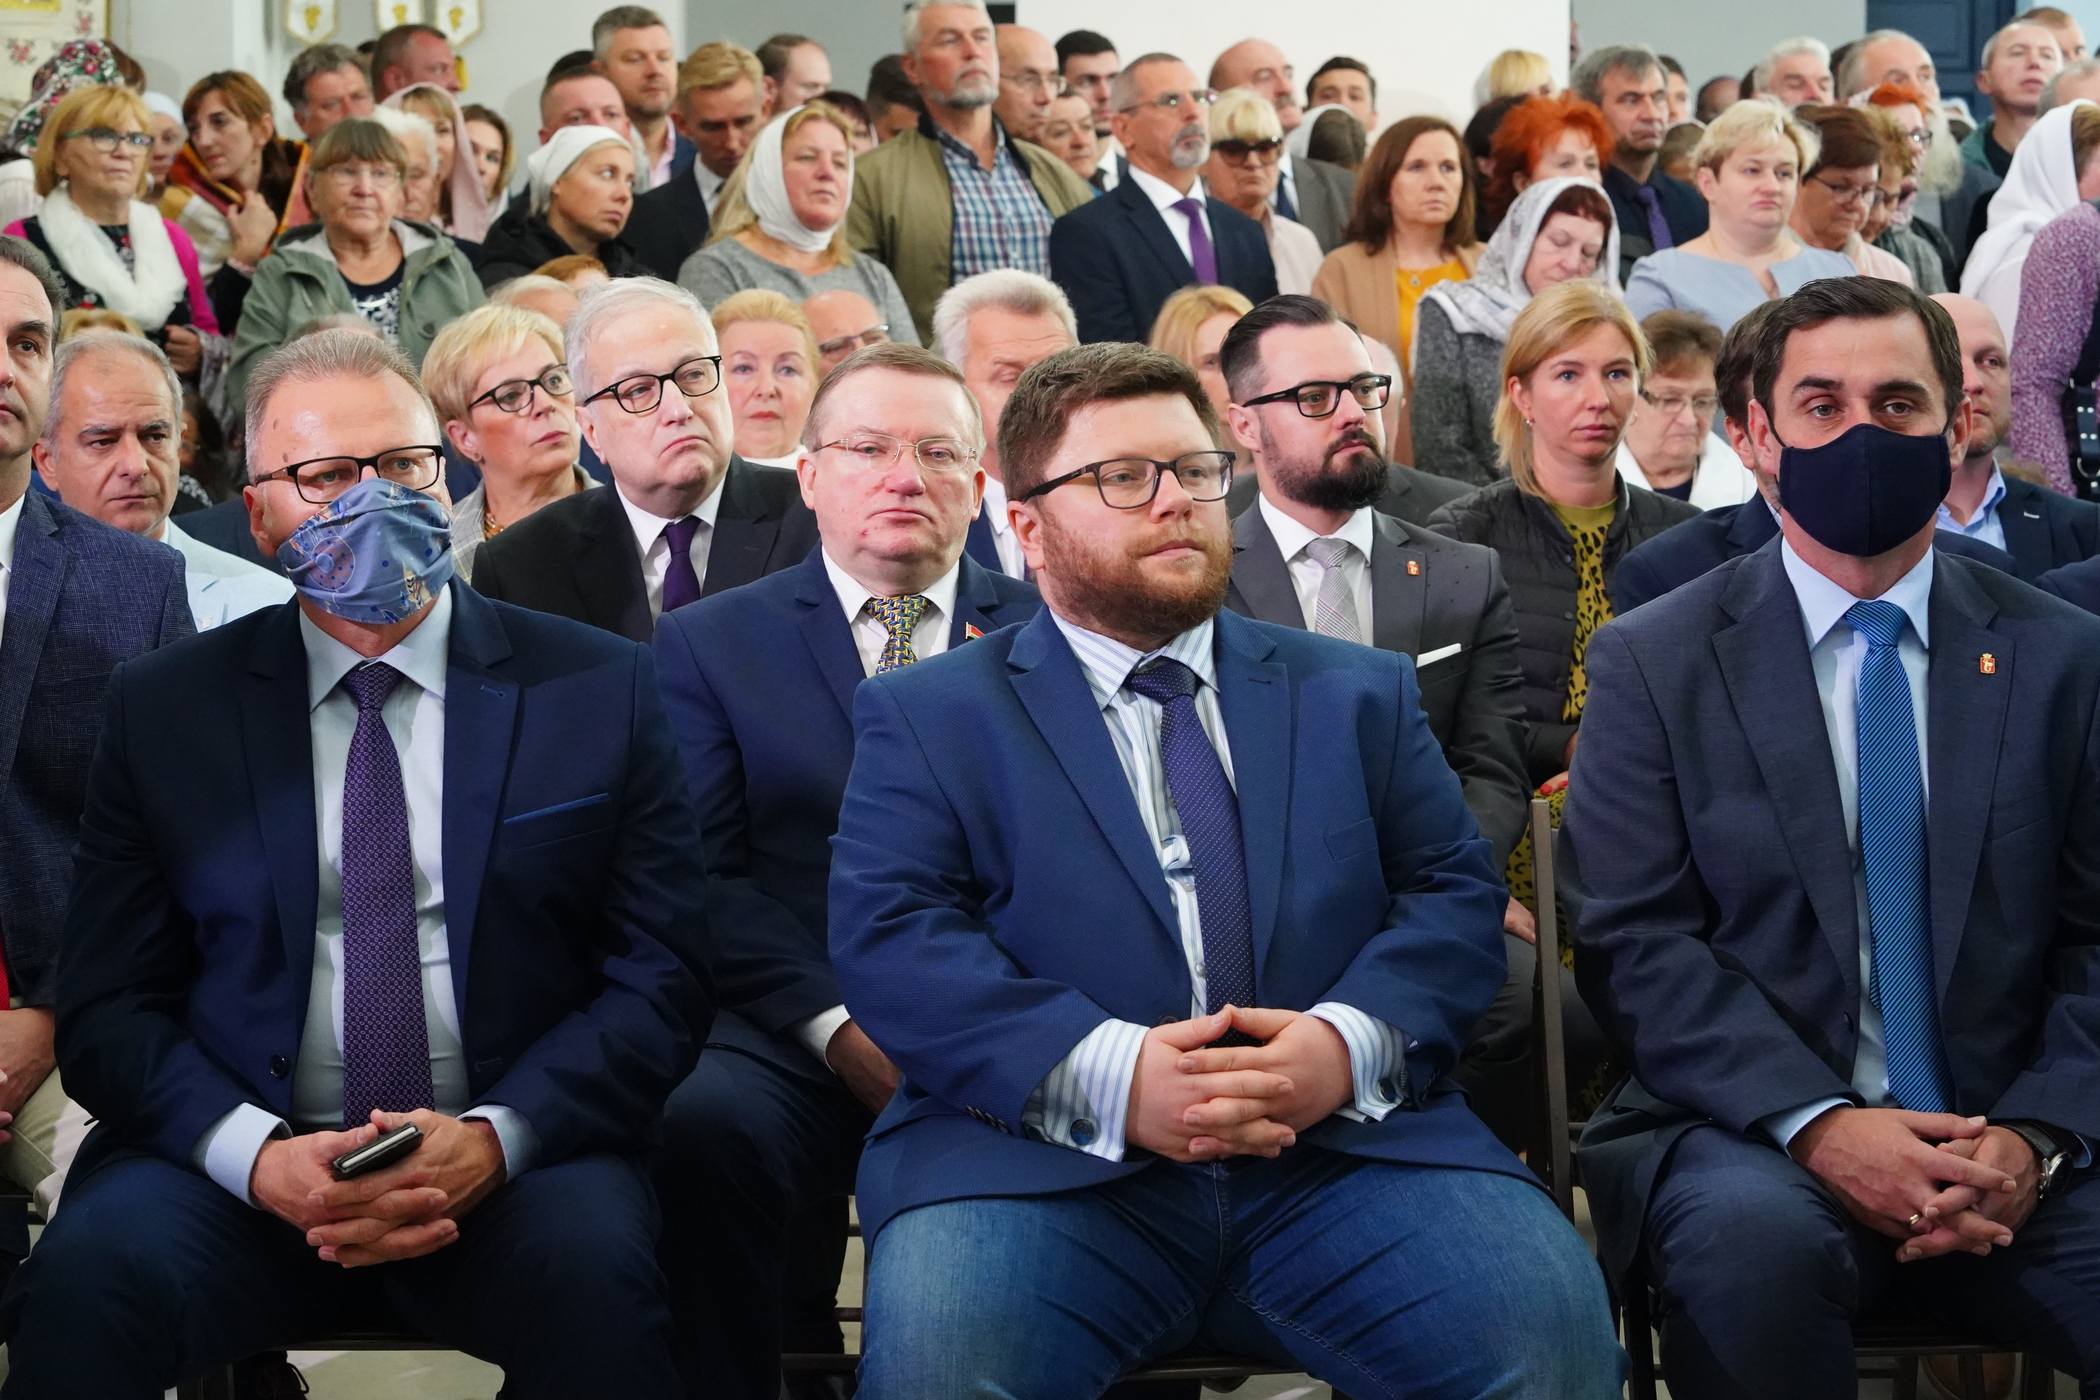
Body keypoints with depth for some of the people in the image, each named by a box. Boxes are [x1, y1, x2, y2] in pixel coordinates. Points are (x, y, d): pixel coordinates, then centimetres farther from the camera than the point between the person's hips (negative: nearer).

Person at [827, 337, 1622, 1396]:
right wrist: (1108, 1076, -17)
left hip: (1342, 1151, 3)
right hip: (1045, 1166, -3)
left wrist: (1351, 1041, -11)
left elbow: (1455, 893, 12)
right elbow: (886, 936, -1)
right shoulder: (928, 716, 13)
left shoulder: (1355, 693, 21)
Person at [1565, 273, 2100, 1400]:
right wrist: (1816, 1126, -17)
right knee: (1755, 1238, -35)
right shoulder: (1657, 661, 6)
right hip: (1747, 1130, -1)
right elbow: (1635, 940, -3)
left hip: (2009, 1153, 1)